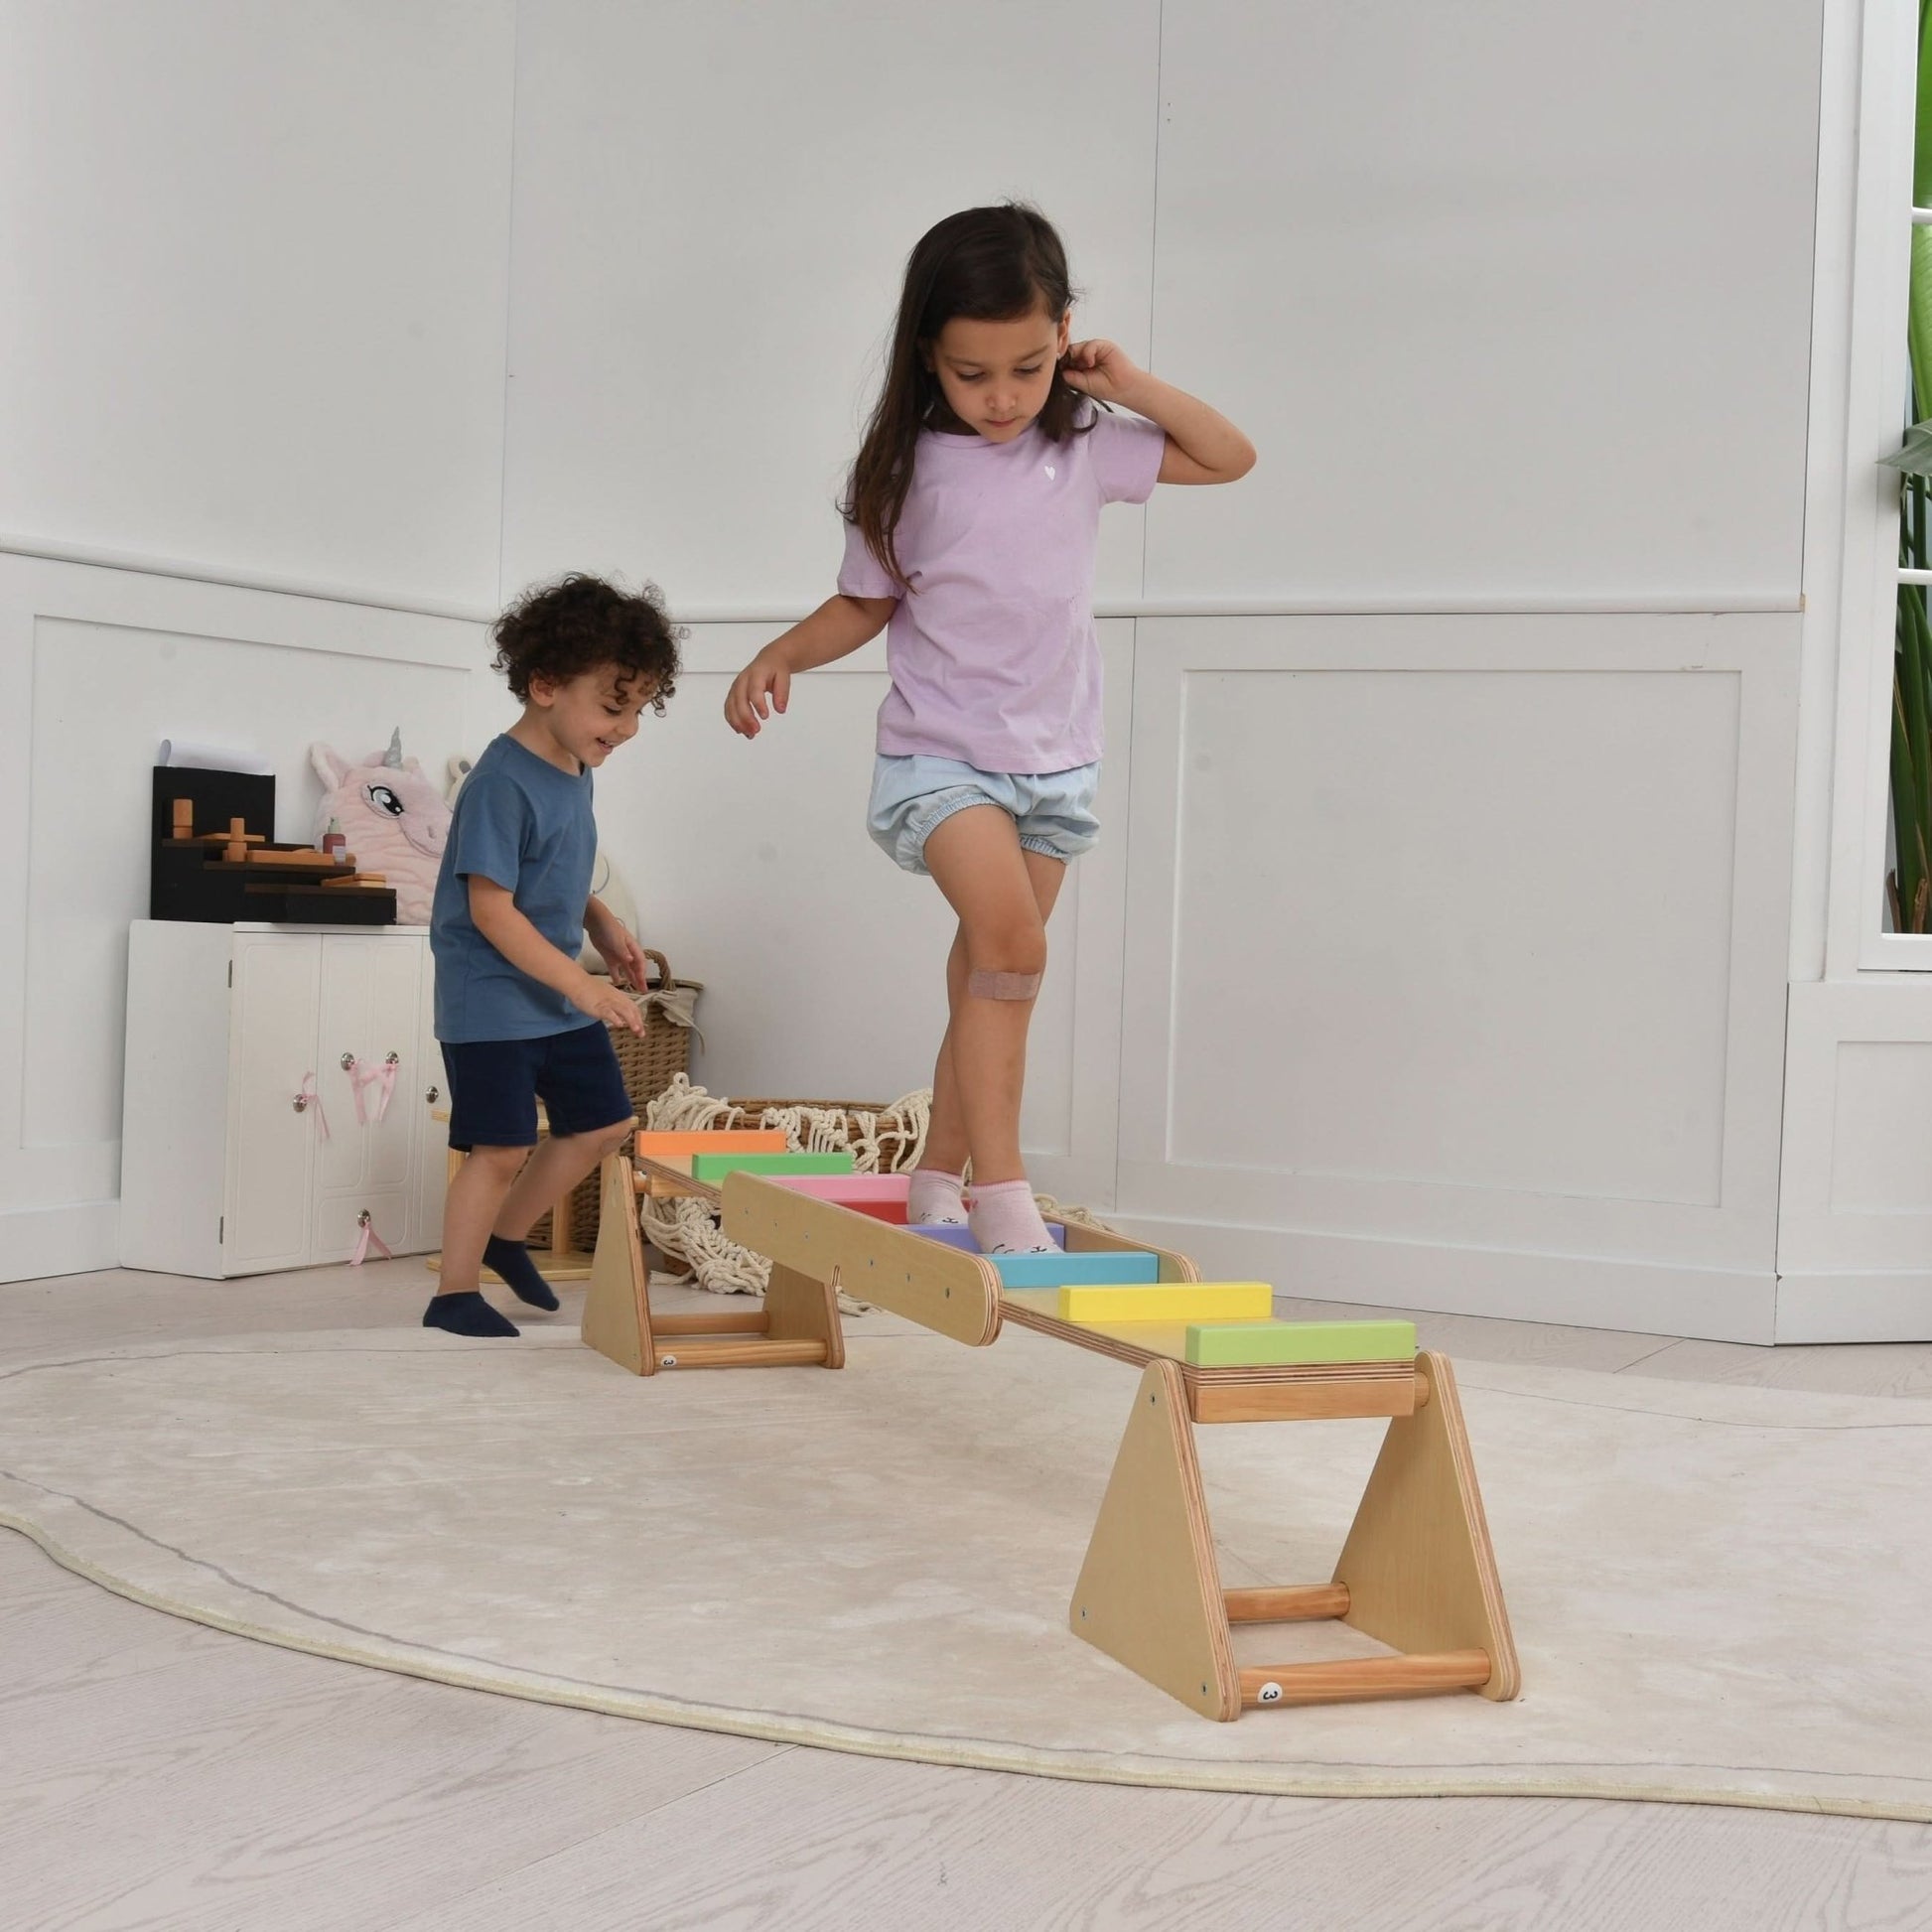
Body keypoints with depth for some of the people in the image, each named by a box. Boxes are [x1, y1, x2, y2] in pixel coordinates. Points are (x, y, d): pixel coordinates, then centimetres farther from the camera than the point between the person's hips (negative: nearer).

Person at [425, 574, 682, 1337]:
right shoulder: (503, 782, -22)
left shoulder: (575, 772, 5)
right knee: (501, 1148, -5)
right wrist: (582, 984, -26)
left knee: (602, 1124, 13)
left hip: (562, 998, 9)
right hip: (492, 1001, -9)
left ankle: (506, 1236, 30)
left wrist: (602, 922, 5)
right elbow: (491, 910, -24)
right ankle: (455, 1294, 11)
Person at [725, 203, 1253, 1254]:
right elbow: (866, 603, 5)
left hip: (1054, 761, 4)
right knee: (1012, 942, -25)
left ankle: (936, 1188, 23)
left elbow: (1231, 457, 8)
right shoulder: (906, 469, -5)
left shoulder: (1084, 448, 0)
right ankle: (1003, 1199, -24)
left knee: (986, 983, 10)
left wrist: (1134, 387, -5)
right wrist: (781, 656, -12)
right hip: (941, 754, -3)